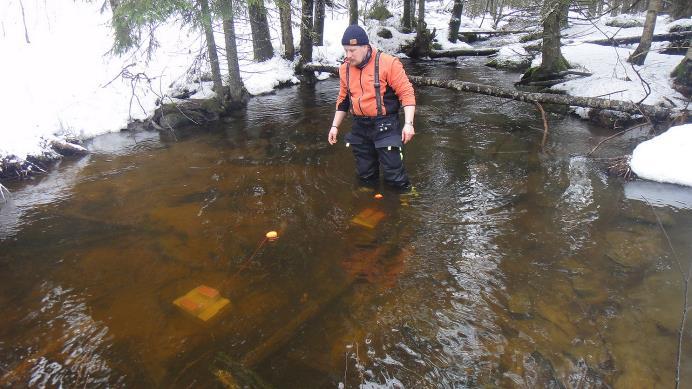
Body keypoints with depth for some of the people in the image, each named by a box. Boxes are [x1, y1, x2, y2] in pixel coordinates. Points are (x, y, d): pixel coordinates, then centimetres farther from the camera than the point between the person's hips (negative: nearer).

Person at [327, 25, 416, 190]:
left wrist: (408, 123, -20)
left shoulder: (388, 63, -13)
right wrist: (335, 126, 15)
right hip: (360, 127, 6)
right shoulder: (345, 68, 5)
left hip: (385, 125, -5)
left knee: (394, 174, -6)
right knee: (365, 175, 14)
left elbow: (406, 93, -12)